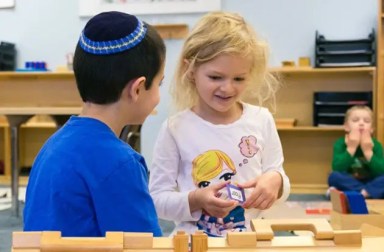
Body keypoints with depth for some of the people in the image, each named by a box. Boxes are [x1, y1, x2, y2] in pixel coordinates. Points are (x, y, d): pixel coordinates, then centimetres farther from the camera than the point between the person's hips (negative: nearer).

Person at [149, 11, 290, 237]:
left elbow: (278, 179, 10)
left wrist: (275, 181, -10)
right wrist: (195, 200, -19)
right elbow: (158, 199, -4)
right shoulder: (175, 129, -7)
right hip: (194, 242, -3)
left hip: (252, 238, 4)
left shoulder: (262, 120, 1)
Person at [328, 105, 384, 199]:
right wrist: (351, 148, -28)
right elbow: (337, 169, -23)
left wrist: (368, 151, -26)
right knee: (334, 176, -29)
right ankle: (368, 193, -23)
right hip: (349, 184, 0)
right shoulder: (340, 143, -9)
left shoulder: (375, 144, -5)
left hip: (371, 184, 0)